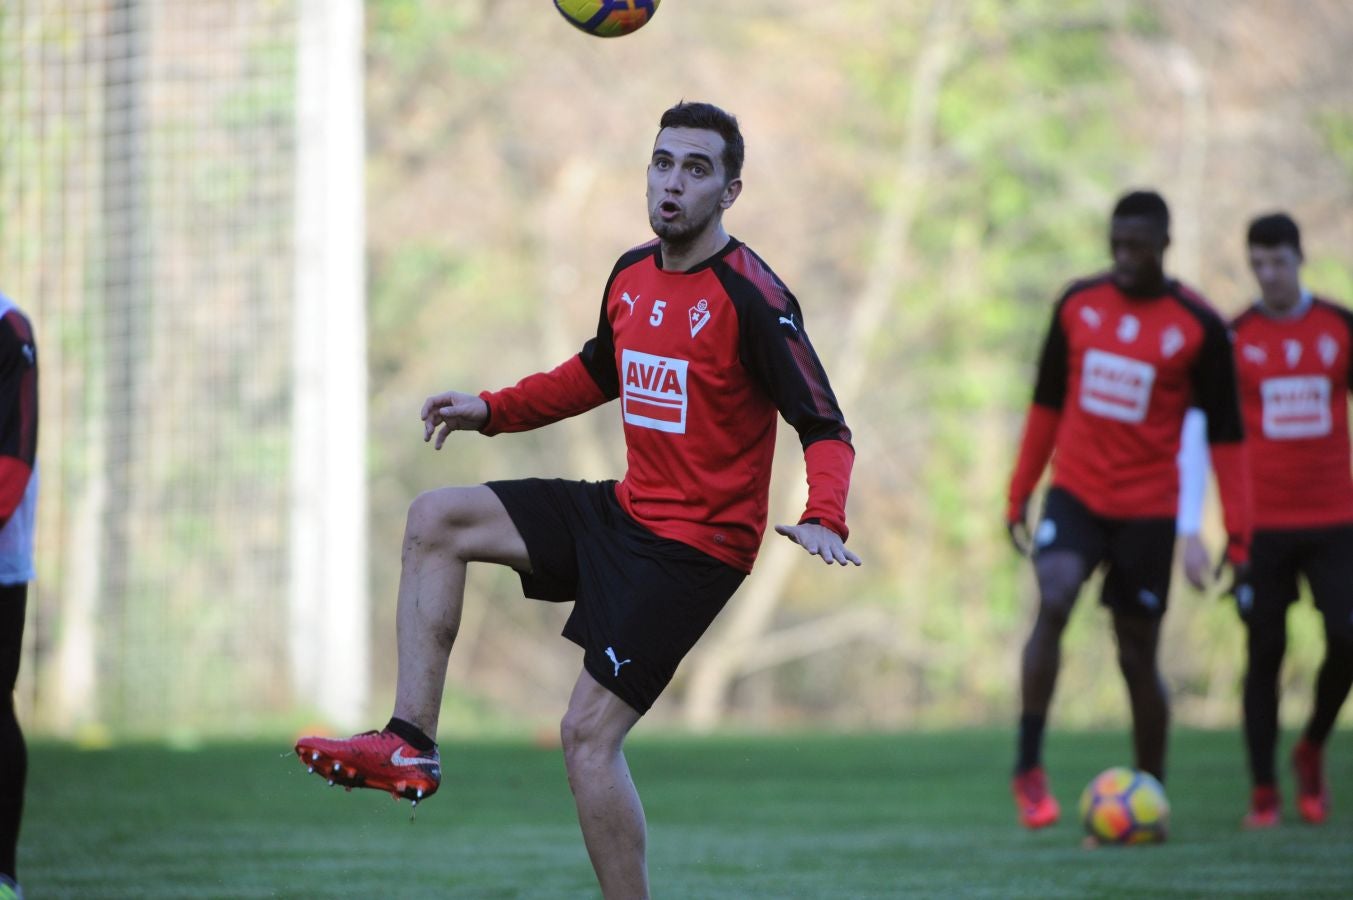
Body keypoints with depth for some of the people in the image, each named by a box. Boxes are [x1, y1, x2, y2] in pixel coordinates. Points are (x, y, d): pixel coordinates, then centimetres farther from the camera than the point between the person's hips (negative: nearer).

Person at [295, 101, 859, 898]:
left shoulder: (751, 296, -17)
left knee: (588, 734, -14)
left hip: (698, 546, -8)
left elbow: (826, 427, -19)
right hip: (625, 510, 8)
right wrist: (493, 410, 15)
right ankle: (411, 746, 1)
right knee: (435, 520, 5)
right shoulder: (632, 275, 6)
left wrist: (823, 519, -37)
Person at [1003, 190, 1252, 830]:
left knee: (1137, 655, 2)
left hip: (1148, 508, -1)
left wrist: (1238, 532, -6)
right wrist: (1020, 491, 12)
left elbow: (1225, 434, -1)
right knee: (1053, 602, -24)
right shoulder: (1078, 304, 3)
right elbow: (1047, 402, 13)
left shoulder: (1198, 327, -6)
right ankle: (1028, 769, -20)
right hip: (1076, 494, 1)